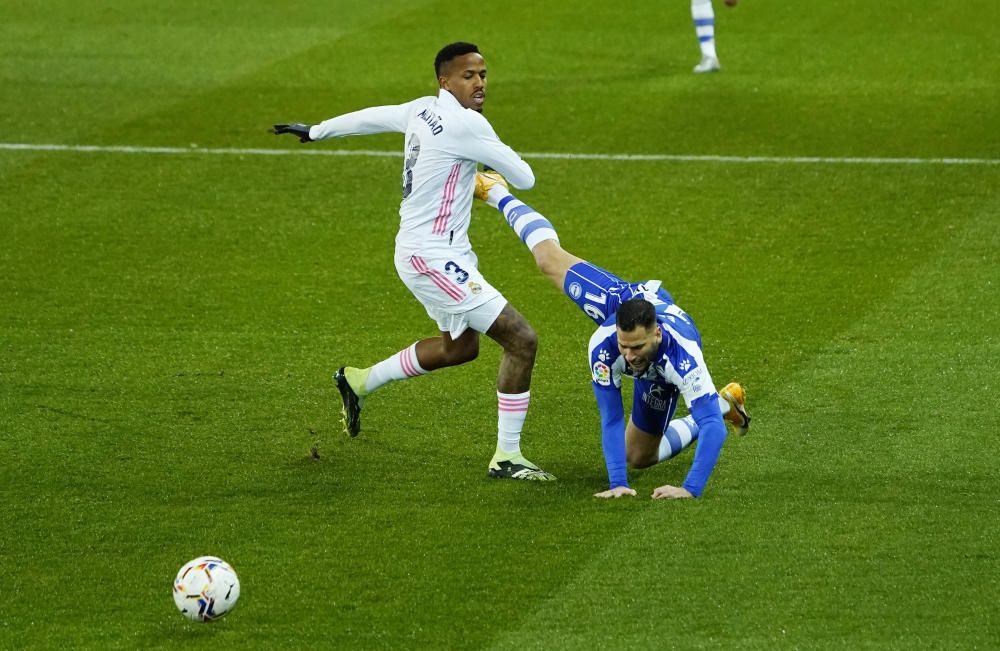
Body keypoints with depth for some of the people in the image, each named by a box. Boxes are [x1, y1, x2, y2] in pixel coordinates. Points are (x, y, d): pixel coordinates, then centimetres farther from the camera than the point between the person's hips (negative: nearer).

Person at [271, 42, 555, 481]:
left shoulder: (421, 111, 7)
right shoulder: (465, 124, -20)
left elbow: (370, 118, 25)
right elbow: (523, 179, -13)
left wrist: (315, 131, 43)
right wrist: (495, 178, 10)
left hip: (441, 252, 10)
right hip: (433, 259, -10)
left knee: (460, 346, 28)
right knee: (521, 341, -11)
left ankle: (360, 382, 41)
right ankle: (506, 458, -6)